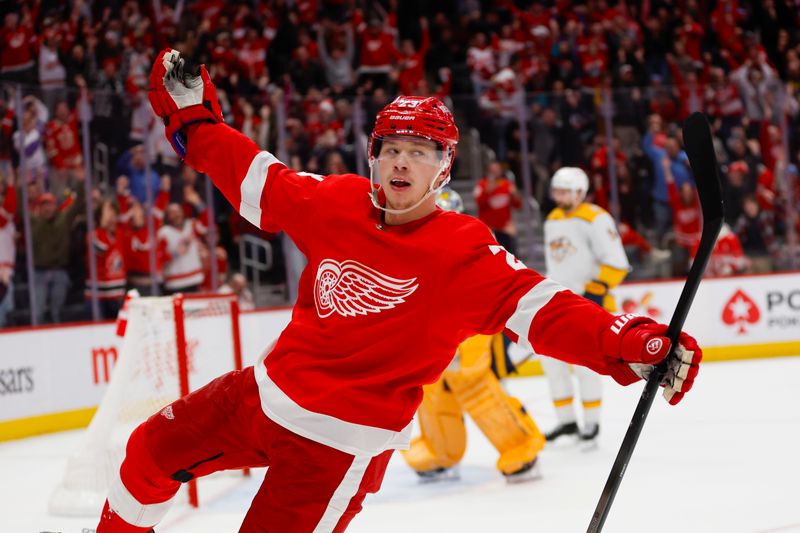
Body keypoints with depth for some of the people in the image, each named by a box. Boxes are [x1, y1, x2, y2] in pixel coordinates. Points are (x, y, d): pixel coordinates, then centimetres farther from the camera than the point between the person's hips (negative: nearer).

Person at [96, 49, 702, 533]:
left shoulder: (465, 254, -17)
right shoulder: (337, 202, -2)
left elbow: (542, 308, -26)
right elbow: (256, 180, 12)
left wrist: (631, 344, -40)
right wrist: (192, 117, 14)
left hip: (341, 440, -6)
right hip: (269, 388, 6)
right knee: (152, 452, 17)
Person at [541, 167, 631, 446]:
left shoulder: (595, 219, -13)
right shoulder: (552, 220, 13)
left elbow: (616, 263, -17)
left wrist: (595, 290, -22)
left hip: (588, 300, -8)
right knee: (551, 358, 5)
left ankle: (592, 422, 1)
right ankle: (567, 420, 16)